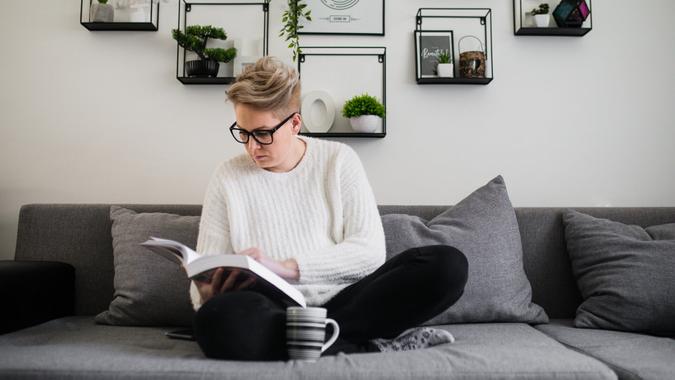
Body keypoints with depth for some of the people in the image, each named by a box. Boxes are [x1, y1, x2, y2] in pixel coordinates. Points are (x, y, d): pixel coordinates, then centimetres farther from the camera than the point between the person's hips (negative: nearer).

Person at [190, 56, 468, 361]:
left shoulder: (339, 160, 5)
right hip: (277, 313, 0)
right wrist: (207, 296, -18)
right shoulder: (227, 177, 6)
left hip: (344, 301, 1)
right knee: (219, 318, -36)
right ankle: (375, 347, -23)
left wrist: (287, 266, -17)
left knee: (447, 264, -21)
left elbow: (371, 249, -6)